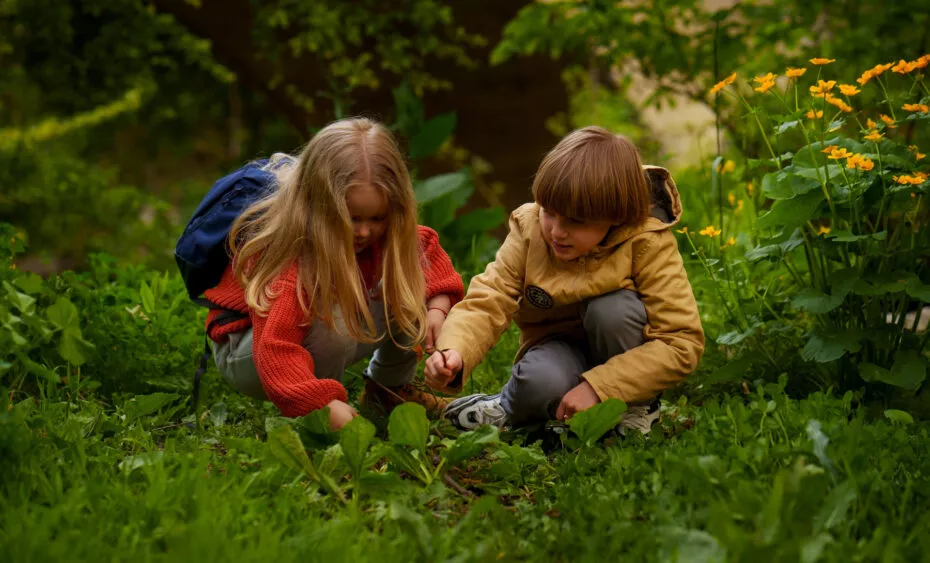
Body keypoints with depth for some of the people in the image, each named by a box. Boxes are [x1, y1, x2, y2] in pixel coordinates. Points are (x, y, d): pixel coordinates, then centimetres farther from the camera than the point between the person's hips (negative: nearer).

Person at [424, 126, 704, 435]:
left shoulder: (648, 244, -23)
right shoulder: (530, 229, -14)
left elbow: (683, 343, -26)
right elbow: (486, 302, -18)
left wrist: (597, 387, -31)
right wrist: (454, 353, -40)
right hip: (559, 344, 1)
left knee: (612, 307, -33)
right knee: (540, 381, -34)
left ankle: (636, 407, -7)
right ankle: (509, 409, 3)